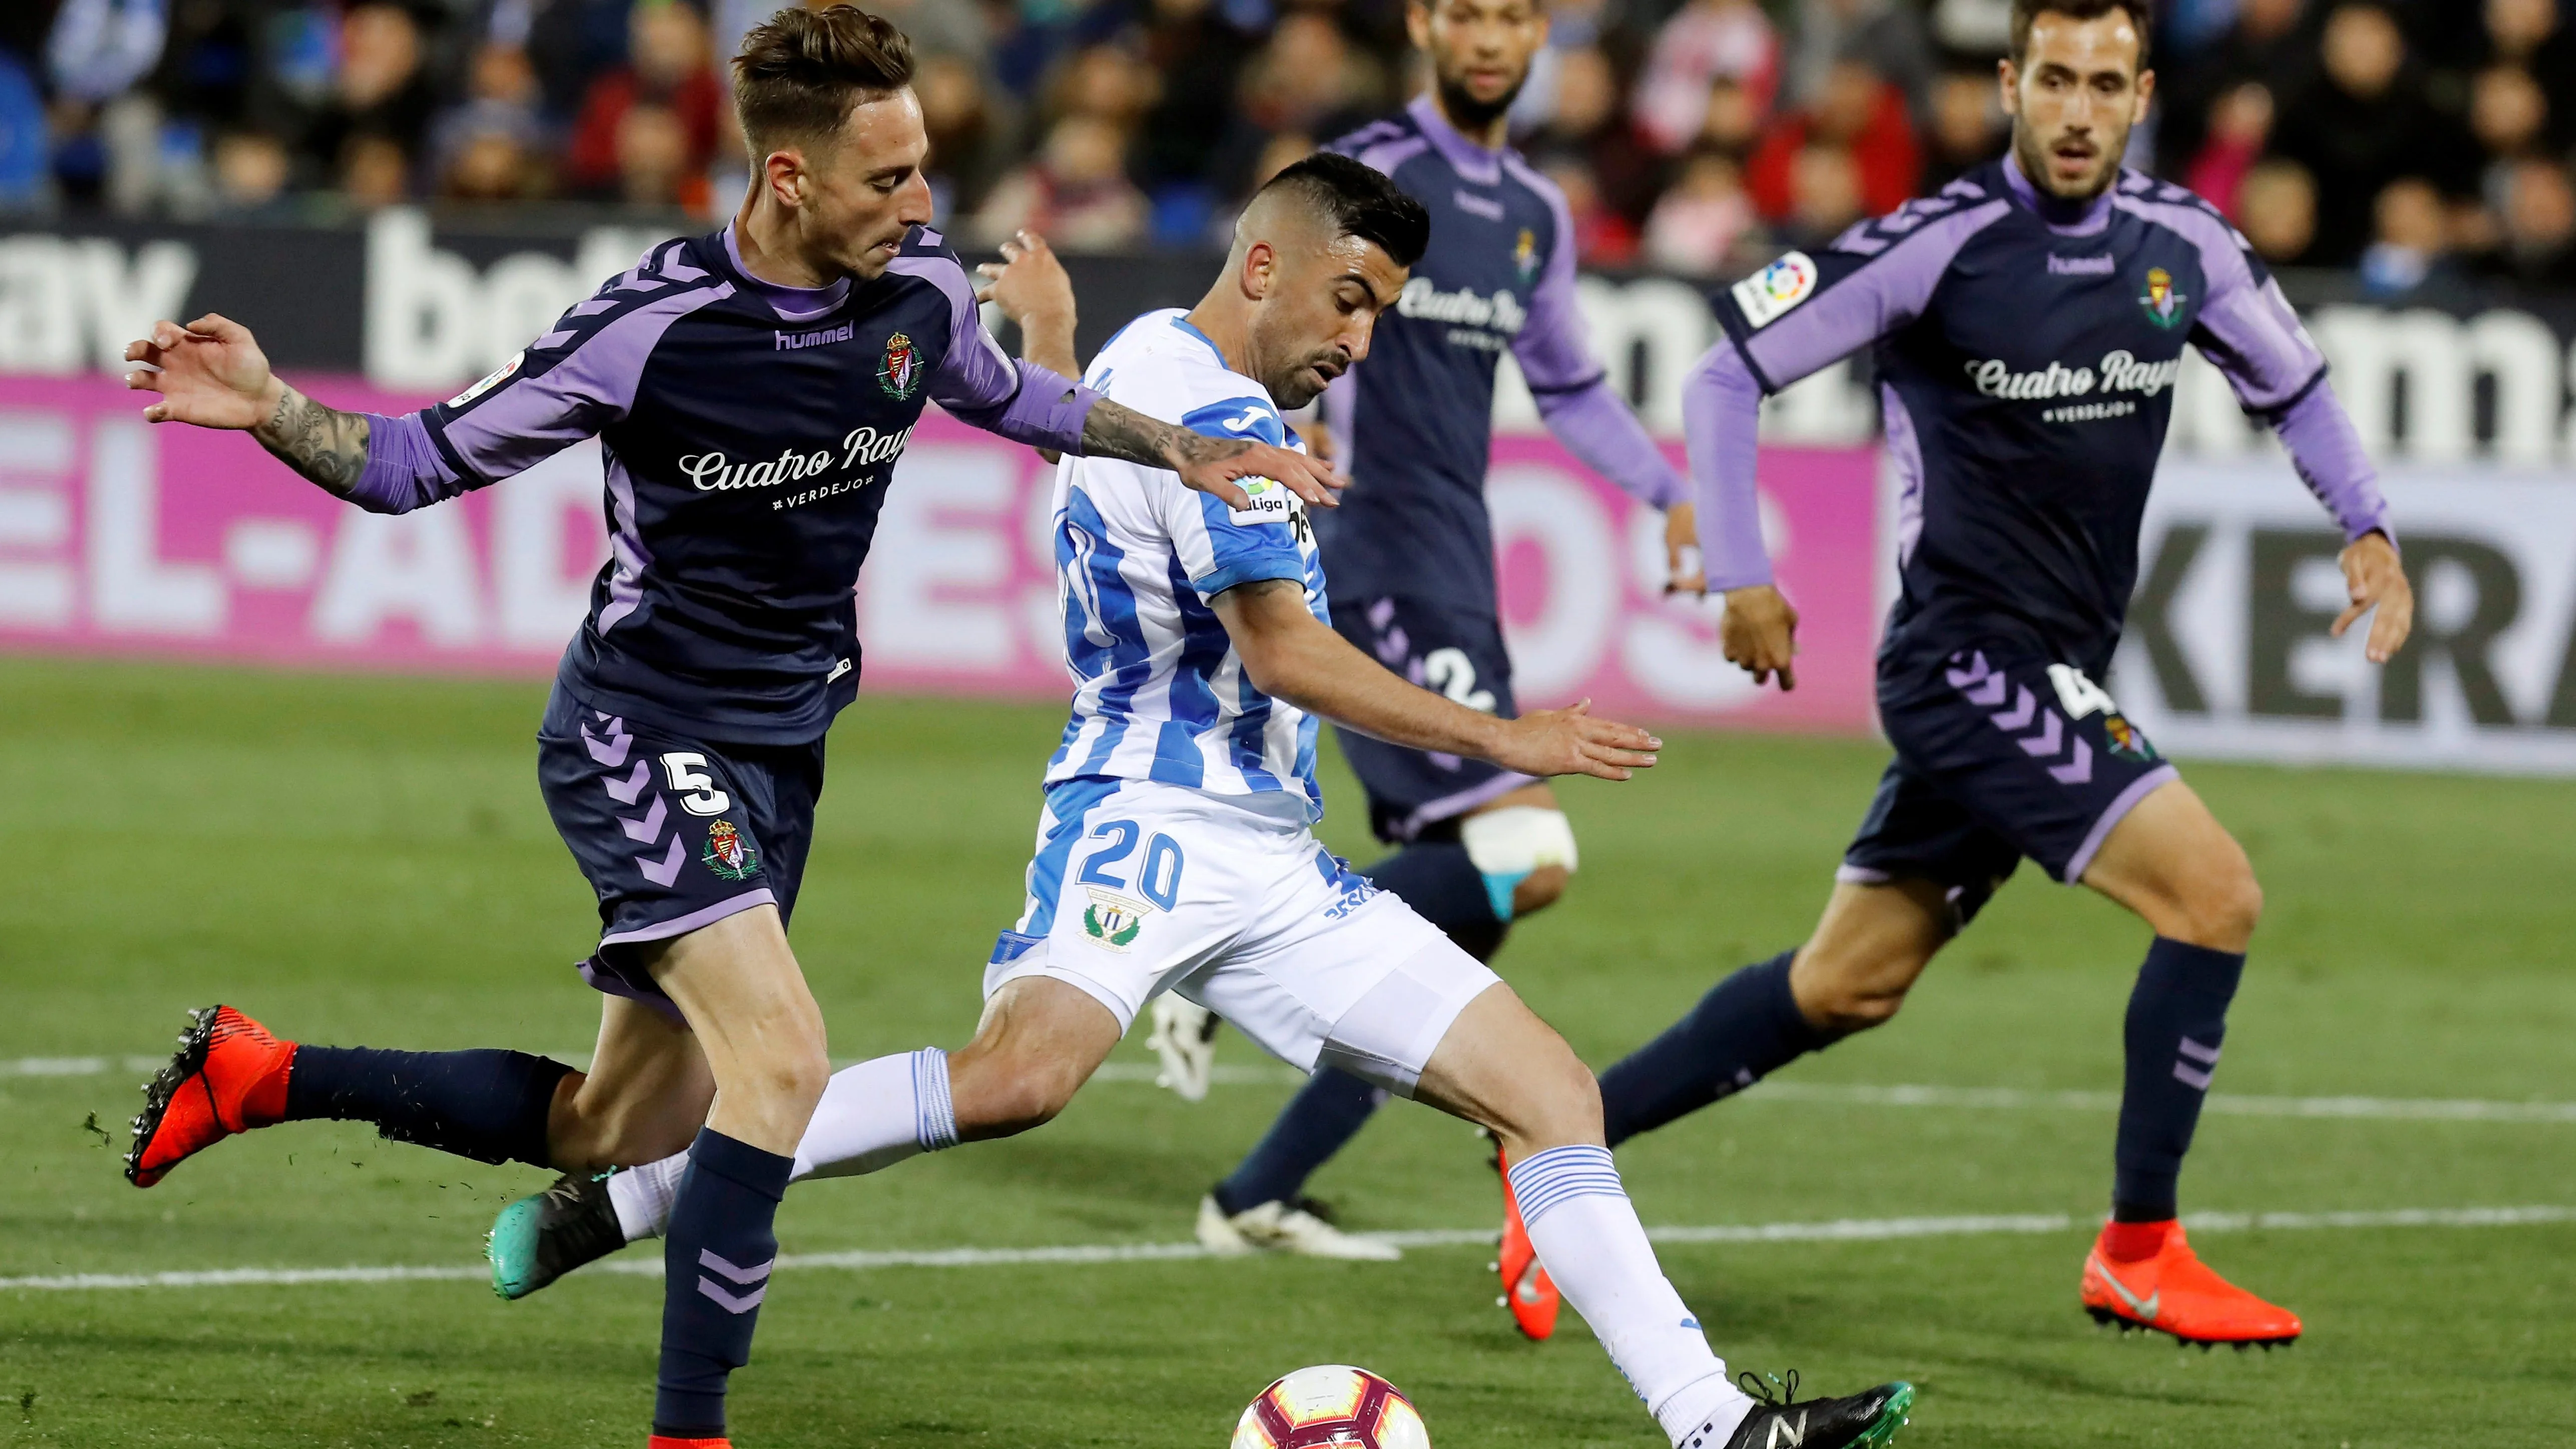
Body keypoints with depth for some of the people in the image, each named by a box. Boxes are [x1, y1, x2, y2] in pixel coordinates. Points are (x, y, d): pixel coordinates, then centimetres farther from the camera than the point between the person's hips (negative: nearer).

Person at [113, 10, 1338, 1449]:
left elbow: (1006, 396, 20)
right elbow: (416, 463, -12)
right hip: (641, 733, -7)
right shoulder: (656, 325, -22)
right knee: (784, 1057, -24)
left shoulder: (920, 291, -5)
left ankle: (256, 1075, 27)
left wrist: (1185, 449, 10)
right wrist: (270, 411, -30)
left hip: (780, 750, 7)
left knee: (622, 1134, 12)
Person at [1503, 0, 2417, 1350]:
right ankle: (2139, 1252, -6)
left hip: (2054, 677, 7)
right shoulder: (1940, 247, -14)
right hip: (1968, 662, -7)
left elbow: (2295, 387, 20)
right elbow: (1727, 374, -8)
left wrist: (2366, 527, 6)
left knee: (1845, 986, 13)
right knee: (2215, 893, -17)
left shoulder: (2183, 246, 4)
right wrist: (1739, 576, -10)